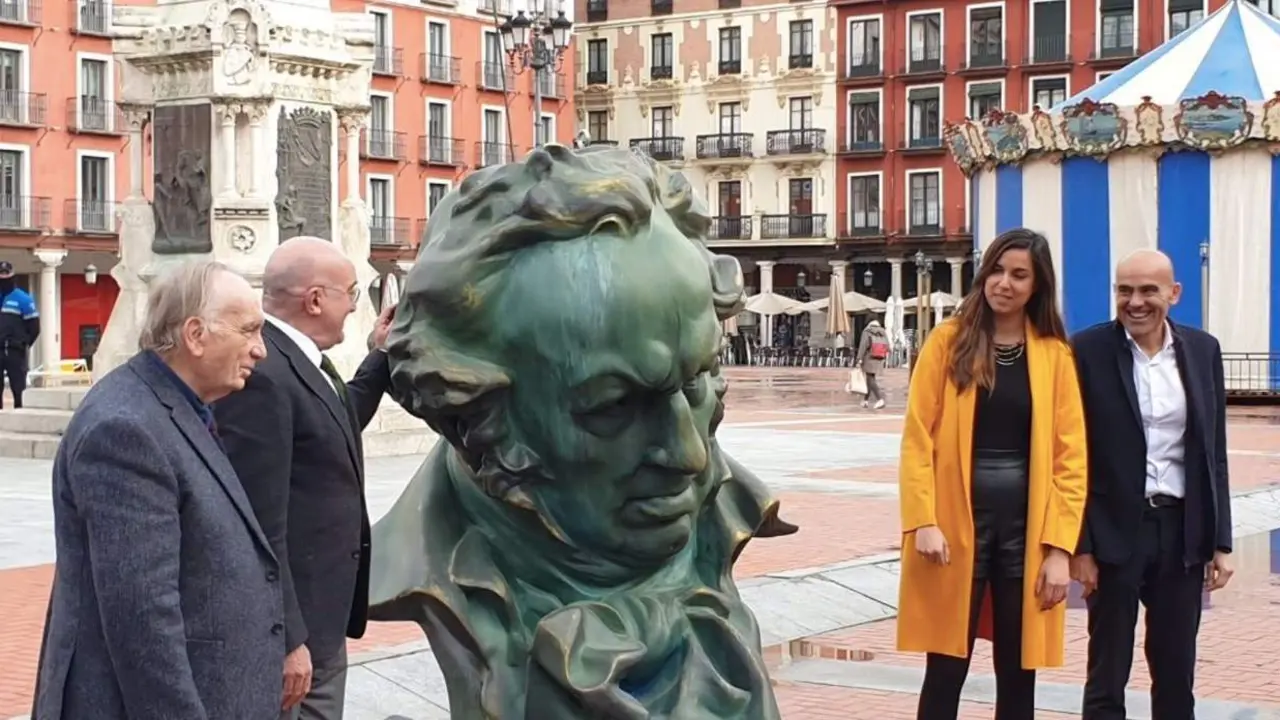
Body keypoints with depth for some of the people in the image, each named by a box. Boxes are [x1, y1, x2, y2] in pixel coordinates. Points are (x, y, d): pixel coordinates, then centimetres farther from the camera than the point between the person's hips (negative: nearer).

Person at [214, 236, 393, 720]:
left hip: (320, 616, 10)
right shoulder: (260, 373, -22)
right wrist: (285, 639, -24)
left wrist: (383, 357, 19)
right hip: (289, 624, -10)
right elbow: (261, 523, -25)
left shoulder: (299, 357, 8)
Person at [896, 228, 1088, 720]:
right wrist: (924, 521, -12)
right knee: (947, 670, 1)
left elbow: (1070, 455, 2)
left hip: (1026, 526, 2)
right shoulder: (949, 341, 1)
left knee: (1018, 674, 8)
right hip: (956, 522, -1)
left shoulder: (1055, 354, 4)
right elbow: (918, 438, -2)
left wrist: (1059, 545, -5)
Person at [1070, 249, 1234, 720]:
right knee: (1107, 676, 4)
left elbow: (1214, 453, 8)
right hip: (1115, 530, -3)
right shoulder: (1088, 350, -7)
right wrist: (1079, 544, -10)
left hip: (1183, 529, 4)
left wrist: (1220, 541, 5)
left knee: (1177, 674, 12)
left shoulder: (1202, 350, 5)